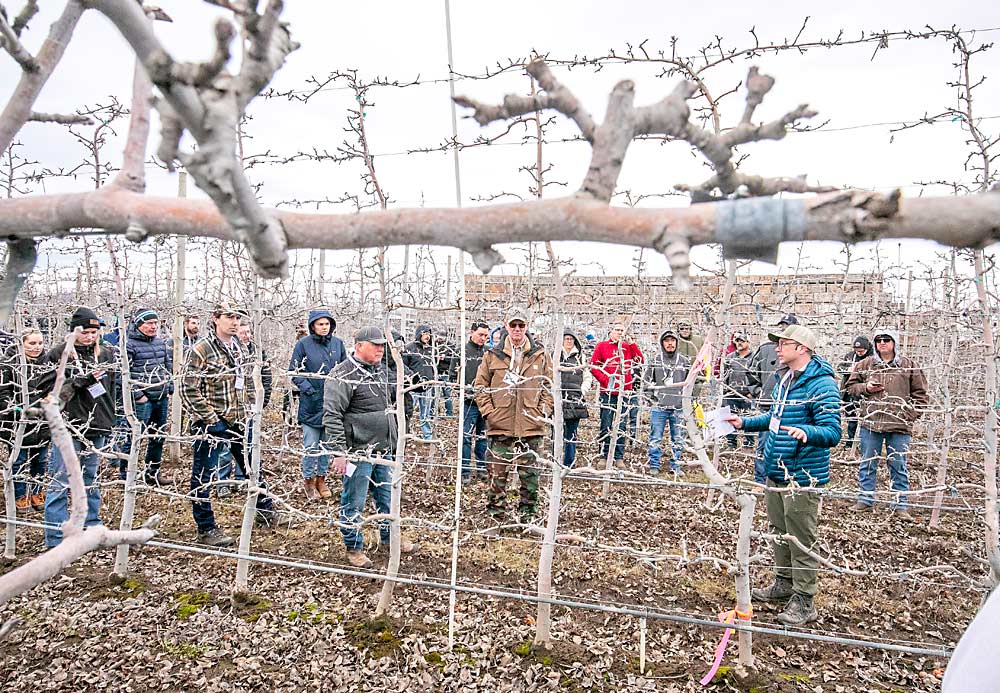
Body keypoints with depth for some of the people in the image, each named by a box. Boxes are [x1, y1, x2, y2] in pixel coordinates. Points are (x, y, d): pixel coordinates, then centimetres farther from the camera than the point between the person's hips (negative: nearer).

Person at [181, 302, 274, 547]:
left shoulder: (241, 348, 8)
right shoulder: (201, 350, -14)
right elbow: (189, 389, -16)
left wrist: (250, 411, 10)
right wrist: (210, 418, -17)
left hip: (240, 421, 7)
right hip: (211, 424, -7)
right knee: (203, 476, 3)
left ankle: (265, 511, 35)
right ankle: (206, 529, 15)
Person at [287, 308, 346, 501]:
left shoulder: (337, 343, 4)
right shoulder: (303, 344, -5)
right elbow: (294, 371, -2)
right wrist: (306, 387, -13)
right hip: (311, 403, -3)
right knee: (311, 445, 1)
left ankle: (321, 477, 28)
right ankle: (308, 479, 19)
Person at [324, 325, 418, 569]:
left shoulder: (381, 370, 10)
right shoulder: (343, 374, -16)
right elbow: (332, 416, -19)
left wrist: (400, 388, 12)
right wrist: (339, 452, -21)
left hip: (384, 448, 8)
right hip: (359, 451, -8)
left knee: (387, 494, 21)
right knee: (354, 501, 6)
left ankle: (389, 535, 39)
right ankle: (354, 547, 22)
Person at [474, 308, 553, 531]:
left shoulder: (540, 355, 4)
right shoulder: (492, 355, 2)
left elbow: (550, 385, 8)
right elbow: (480, 385, 7)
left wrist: (542, 412, -1)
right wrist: (489, 411, -2)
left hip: (531, 428, 1)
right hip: (500, 428, 0)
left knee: (530, 477, 9)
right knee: (497, 477, 5)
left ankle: (527, 520, 24)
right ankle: (495, 521, 18)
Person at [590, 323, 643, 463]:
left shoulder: (628, 346, 12)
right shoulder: (602, 346, 3)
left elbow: (640, 361, 2)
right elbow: (593, 366, 0)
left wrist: (632, 344, -4)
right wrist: (605, 379, -10)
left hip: (624, 391, 3)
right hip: (608, 392, -3)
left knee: (621, 426, 6)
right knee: (606, 425, 0)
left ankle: (619, 457, 13)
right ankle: (604, 456, 9)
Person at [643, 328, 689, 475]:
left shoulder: (684, 361, 6)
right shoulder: (655, 361, 1)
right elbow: (646, 381, 7)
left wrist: (686, 399, 7)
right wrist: (651, 399, 1)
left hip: (678, 408, 2)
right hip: (659, 407, -1)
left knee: (678, 439, 8)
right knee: (656, 438, 2)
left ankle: (676, 465, 19)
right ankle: (654, 465, 13)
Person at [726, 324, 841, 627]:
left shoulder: (821, 384, -19)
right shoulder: (783, 378, 10)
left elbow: (833, 432, -23)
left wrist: (806, 432, -41)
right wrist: (744, 423, 22)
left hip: (802, 475, -9)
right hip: (775, 471, 9)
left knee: (801, 540, 2)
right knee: (779, 532, 21)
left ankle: (804, 602, 15)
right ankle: (784, 584, 38)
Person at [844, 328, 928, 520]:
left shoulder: (909, 365, 4)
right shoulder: (865, 364, 6)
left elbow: (920, 393, 6)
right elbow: (851, 386, 13)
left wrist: (910, 414, -4)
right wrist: (865, 387, -7)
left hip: (900, 425, -1)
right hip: (870, 423, 1)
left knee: (898, 466, 7)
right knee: (867, 464, 10)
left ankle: (900, 505, 17)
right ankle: (865, 499, 21)